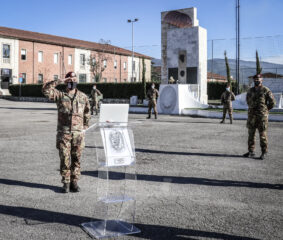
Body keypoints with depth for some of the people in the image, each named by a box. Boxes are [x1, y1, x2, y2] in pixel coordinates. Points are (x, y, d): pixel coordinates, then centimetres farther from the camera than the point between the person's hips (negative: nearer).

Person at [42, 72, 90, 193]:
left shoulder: (83, 97, 9)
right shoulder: (60, 95, 3)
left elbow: (87, 113, 19)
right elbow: (45, 89, -12)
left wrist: (85, 127, 14)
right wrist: (59, 81, -11)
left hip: (78, 133, 2)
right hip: (63, 133, -2)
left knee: (76, 159, 6)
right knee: (65, 159, 1)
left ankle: (74, 182, 17)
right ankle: (66, 183, 13)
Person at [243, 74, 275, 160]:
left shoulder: (266, 90, -6)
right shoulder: (250, 90, 9)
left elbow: (272, 102, -3)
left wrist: (265, 110, 6)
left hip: (262, 116, -5)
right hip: (252, 115, 5)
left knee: (262, 134, 0)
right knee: (251, 134, 7)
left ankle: (264, 152, 10)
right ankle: (251, 152, 14)